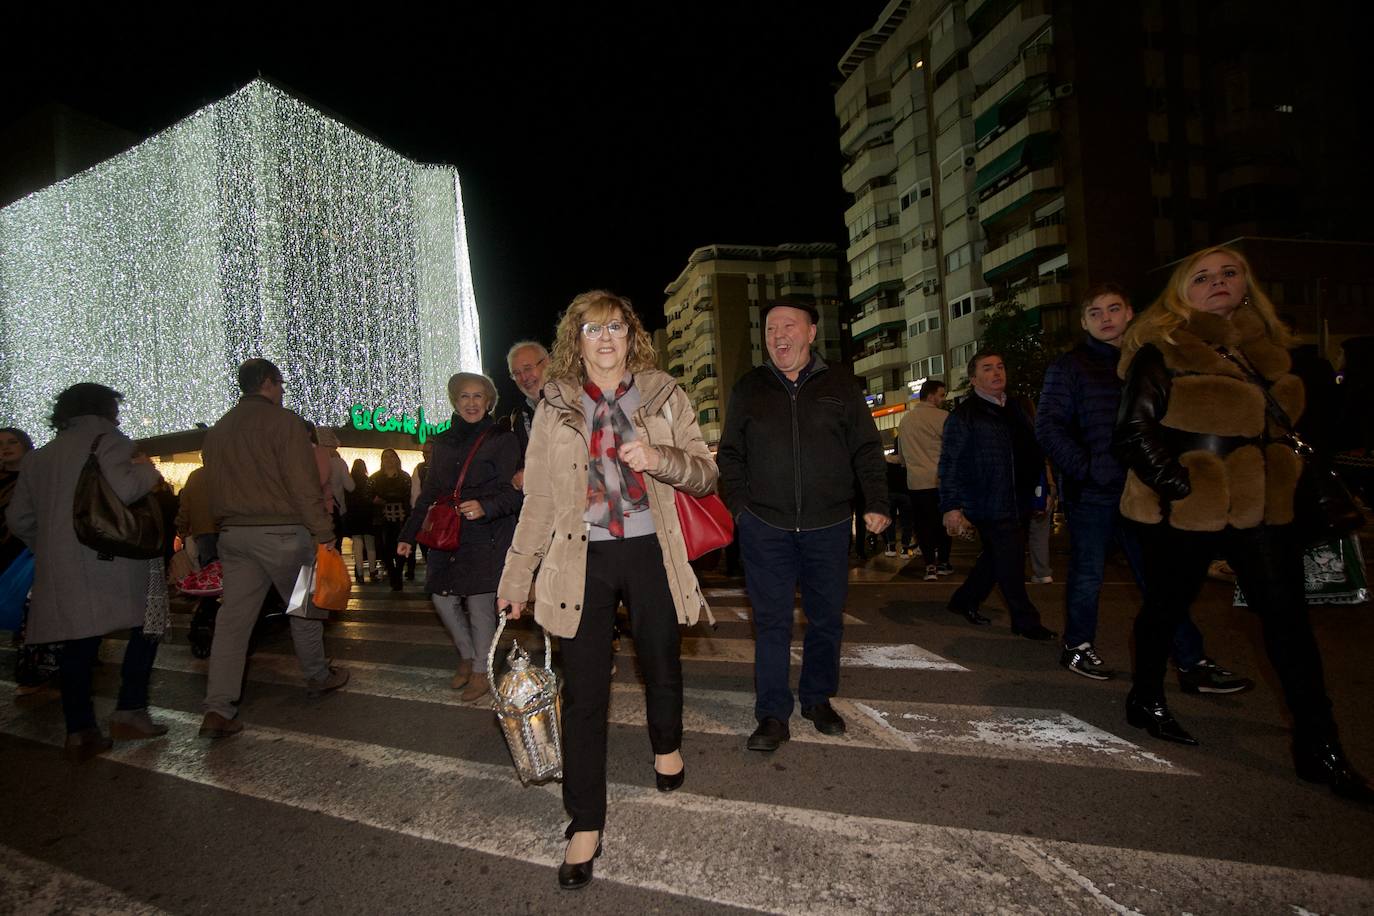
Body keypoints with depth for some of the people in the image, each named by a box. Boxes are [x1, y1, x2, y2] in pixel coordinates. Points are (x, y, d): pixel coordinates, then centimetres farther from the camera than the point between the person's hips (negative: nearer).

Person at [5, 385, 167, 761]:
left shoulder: (36, 458, 18)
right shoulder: (108, 441, -4)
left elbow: (18, 519, 18)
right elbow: (124, 489, -22)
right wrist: (148, 470, -3)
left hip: (59, 569, 7)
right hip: (108, 561, -6)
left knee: (77, 644, 9)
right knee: (147, 624, 7)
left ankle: (79, 732, 11)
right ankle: (129, 711, 1)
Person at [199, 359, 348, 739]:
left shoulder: (217, 430, 13)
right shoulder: (283, 421, -9)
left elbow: (215, 488, 16)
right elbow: (304, 483, -14)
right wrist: (323, 532, -12)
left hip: (232, 533, 6)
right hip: (281, 532, -6)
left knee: (232, 618, 4)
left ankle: (218, 710, 1)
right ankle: (318, 677, 29)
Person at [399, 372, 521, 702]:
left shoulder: (502, 440, -3)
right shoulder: (443, 442, 14)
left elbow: (513, 492, -8)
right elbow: (429, 494, 18)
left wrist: (485, 507, -27)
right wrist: (409, 535, 15)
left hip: (486, 537, -6)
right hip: (446, 536, 6)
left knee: (479, 604, -3)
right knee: (442, 598, 7)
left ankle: (481, 671, 15)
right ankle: (467, 656, 30)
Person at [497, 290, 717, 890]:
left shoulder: (664, 396, 3)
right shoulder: (554, 408, 4)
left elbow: (705, 475, 1)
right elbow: (538, 499, 6)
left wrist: (660, 459, -19)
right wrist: (517, 576, 5)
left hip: (650, 553, 1)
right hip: (583, 559, 0)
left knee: (662, 665, 16)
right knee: (582, 690, 0)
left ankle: (666, 745, 49)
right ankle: (585, 824, 12)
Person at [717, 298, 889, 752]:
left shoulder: (839, 386, 6)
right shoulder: (748, 388, 7)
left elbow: (867, 450, 7)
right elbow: (730, 455, 10)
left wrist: (876, 503, -3)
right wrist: (739, 506, -1)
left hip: (827, 527, 1)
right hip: (765, 527, -1)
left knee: (827, 618, 11)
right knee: (771, 621, 2)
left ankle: (818, 700, 31)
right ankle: (772, 715, 12)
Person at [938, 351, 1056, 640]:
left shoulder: (1015, 412, 15)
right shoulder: (964, 416, -9)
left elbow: (1033, 453, 23)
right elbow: (949, 464, -13)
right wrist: (952, 507, -19)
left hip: (1017, 505, 8)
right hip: (990, 506, -8)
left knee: (996, 559, 16)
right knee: (1010, 564, -2)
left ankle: (964, 600, 33)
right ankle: (1025, 621, 12)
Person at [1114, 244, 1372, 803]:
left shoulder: (1265, 348, 12)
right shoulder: (1162, 352, -8)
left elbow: (1279, 423, 23)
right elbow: (1134, 429, -13)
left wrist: (1295, 481, 17)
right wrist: (1175, 484, -19)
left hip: (1262, 507, 6)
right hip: (1186, 510, -6)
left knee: (1287, 617, 3)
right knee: (1166, 607, 9)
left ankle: (1319, 748, 11)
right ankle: (1146, 701, 31)